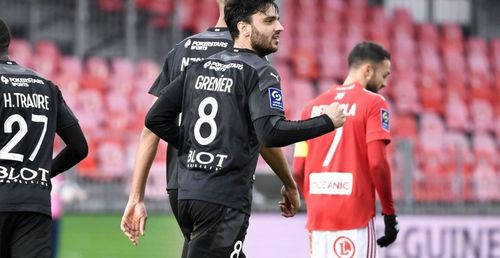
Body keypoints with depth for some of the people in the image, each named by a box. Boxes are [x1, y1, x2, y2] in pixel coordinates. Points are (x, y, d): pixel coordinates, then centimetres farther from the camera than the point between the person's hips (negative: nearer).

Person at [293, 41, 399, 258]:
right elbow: (377, 163, -12)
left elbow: (298, 170, 10)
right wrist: (389, 213, -5)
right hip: (355, 216, -5)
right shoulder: (373, 103, -3)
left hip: (317, 216, 6)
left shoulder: (314, 106, 13)